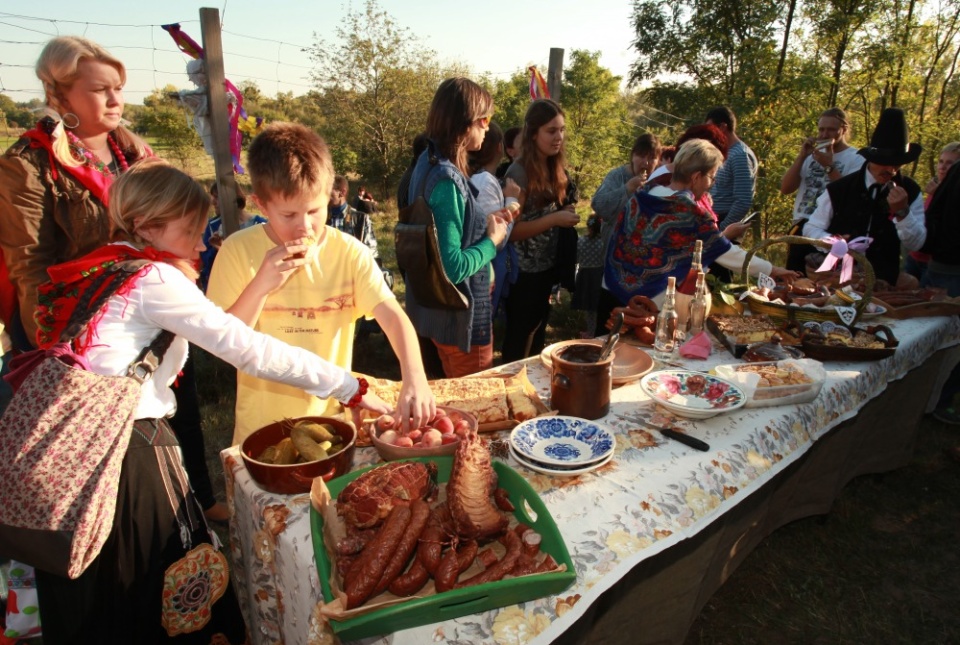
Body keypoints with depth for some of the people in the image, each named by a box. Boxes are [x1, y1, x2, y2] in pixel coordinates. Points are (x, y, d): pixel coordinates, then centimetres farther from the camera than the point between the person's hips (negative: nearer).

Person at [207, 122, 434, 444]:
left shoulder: (349, 252, -9)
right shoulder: (238, 251, -9)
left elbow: (394, 317, -18)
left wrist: (415, 379, -34)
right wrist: (260, 286, -23)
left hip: (332, 418, 1)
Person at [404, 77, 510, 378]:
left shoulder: (430, 162, 4)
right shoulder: (447, 179, -25)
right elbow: (451, 267, -29)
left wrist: (485, 222, 9)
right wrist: (492, 241, -15)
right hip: (462, 318, -9)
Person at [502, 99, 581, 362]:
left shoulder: (555, 168, 5)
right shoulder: (519, 172, -18)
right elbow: (510, 230, -21)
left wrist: (567, 215, -2)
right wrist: (554, 219, -25)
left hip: (547, 268, 8)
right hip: (523, 273, -7)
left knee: (537, 340, 21)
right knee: (519, 345, 7)